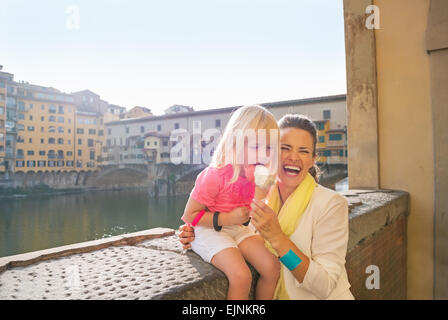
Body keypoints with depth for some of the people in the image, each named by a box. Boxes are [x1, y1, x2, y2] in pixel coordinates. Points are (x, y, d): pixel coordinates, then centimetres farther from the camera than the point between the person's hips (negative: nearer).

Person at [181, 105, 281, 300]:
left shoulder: (254, 172, -2)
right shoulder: (214, 175, -24)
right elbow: (189, 215, -17)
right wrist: (227, 218, -23)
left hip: (236, 228, 7)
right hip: (207, 230, -7)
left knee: (272, 267, -9)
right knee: (241, 275, -27)